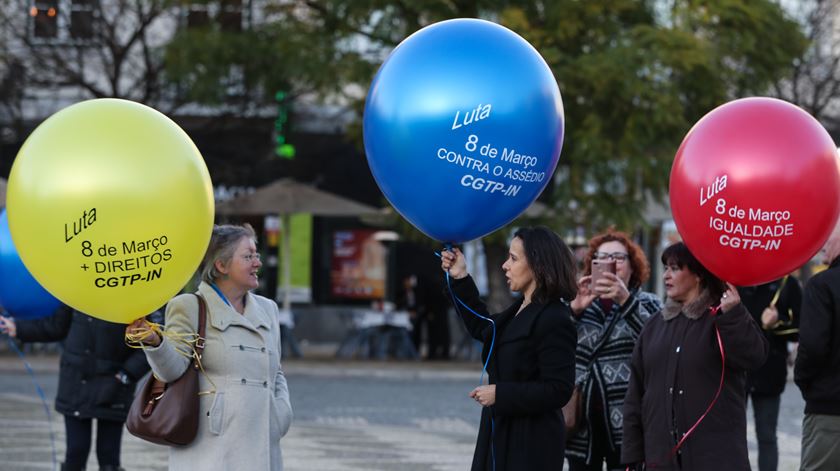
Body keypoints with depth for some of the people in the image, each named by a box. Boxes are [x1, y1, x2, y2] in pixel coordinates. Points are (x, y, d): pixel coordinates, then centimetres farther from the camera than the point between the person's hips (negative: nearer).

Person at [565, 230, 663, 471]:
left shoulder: (648, 304, 9)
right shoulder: (580, 304, 15)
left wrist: (625, 300, -22)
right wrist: (574, 309, -11)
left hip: (625, 423, -3)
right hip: (582, 423, 3)